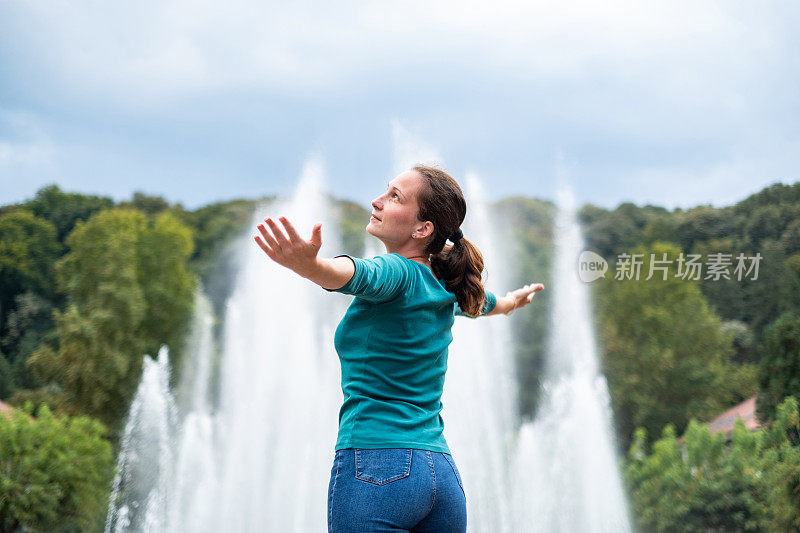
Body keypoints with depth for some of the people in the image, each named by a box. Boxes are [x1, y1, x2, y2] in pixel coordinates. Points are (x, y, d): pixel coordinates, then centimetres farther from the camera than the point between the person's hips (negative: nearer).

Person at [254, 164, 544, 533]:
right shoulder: (445, 288, 16)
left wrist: (308, 265, -53)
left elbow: (357, 275, -32)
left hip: (376, 464, -8)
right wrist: (506, 303, 62)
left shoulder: (396, 272, -8)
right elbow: (480, 301, 39)